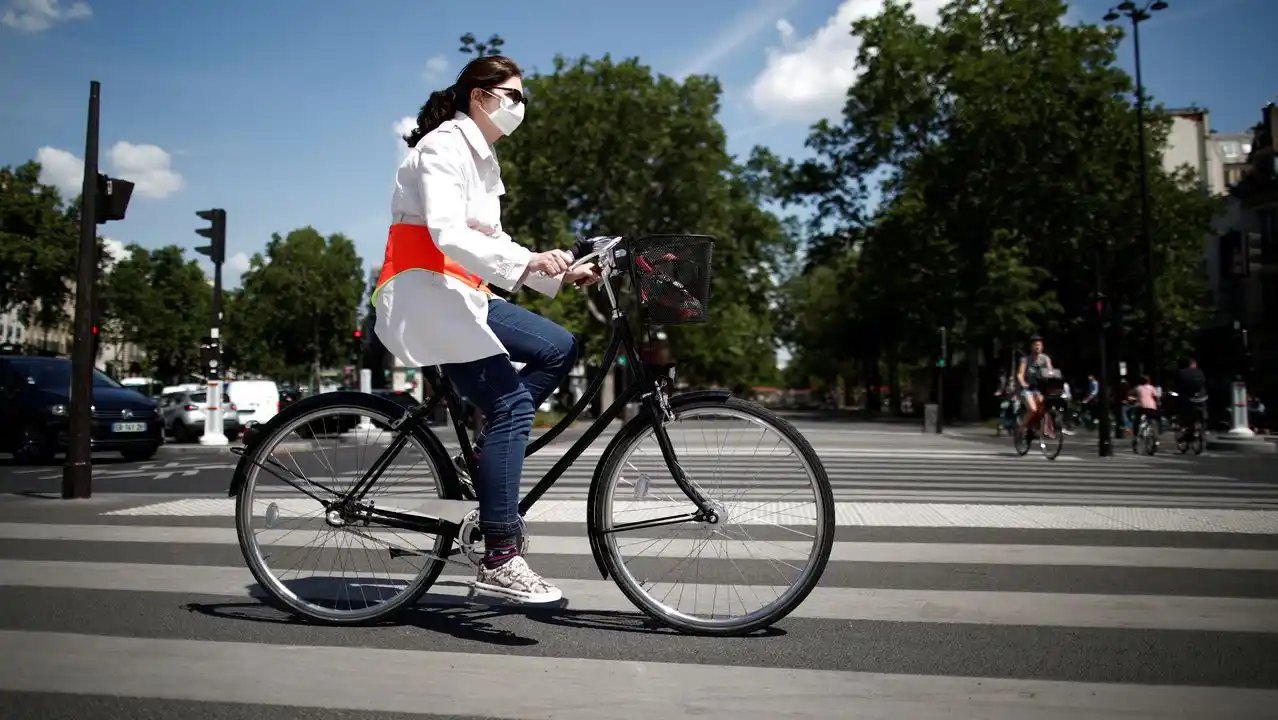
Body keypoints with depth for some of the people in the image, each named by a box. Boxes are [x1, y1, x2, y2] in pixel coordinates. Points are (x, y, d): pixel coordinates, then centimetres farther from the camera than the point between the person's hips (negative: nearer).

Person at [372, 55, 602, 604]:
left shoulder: (484, 160, 21)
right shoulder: (444, 146, -9)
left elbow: (491, 243, 17)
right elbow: (447, 235, -24)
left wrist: (560, 274, 5)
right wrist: (527, 261, -35)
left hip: (461, 294, 9)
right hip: (423, 291, -9)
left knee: (559, 348, 1)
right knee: (511, 403, -19)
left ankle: (489, 457, 1)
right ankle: (500, 562, -17)